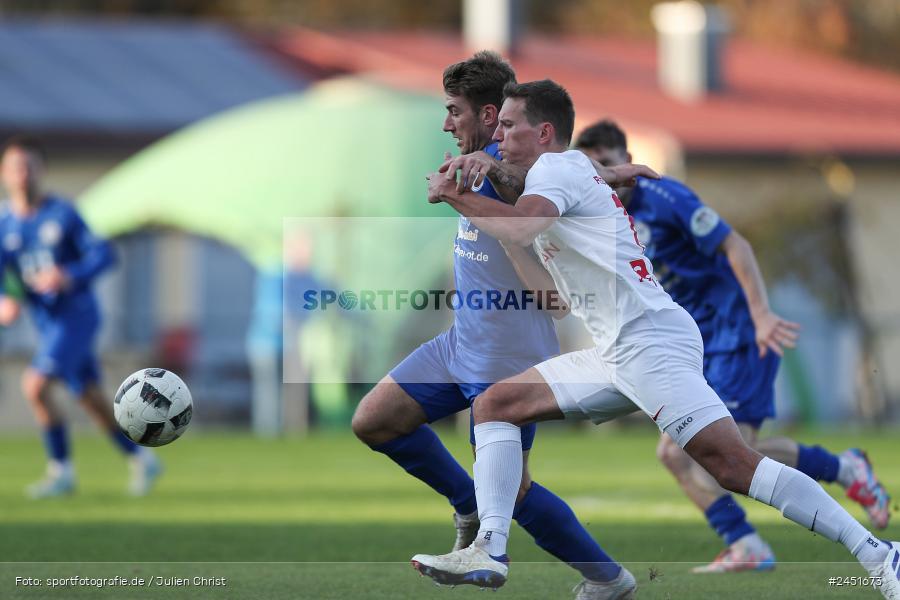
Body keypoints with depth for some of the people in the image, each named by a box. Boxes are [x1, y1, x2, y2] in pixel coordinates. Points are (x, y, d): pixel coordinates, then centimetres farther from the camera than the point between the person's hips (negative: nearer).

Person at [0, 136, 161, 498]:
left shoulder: (62, 213, -9)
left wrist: (70, 276, -27)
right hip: (47, 324, 5)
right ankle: (142, 461, 28)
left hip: (76, 315, -5)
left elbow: (103, 254, -10)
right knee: (90, 398, 11)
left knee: (35, 386, -18)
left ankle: (61, 472, -6)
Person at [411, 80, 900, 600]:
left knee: (732, 464, -20)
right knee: (496, 405, 7)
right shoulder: (571, 171, 28)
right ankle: (489, 552, -3)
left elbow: (522, 226, -24)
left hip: (651, 338, -10)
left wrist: (454, 196, -9)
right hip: (616, 353, 10)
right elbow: (546, 287, 35)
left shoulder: (556, 167, -1)